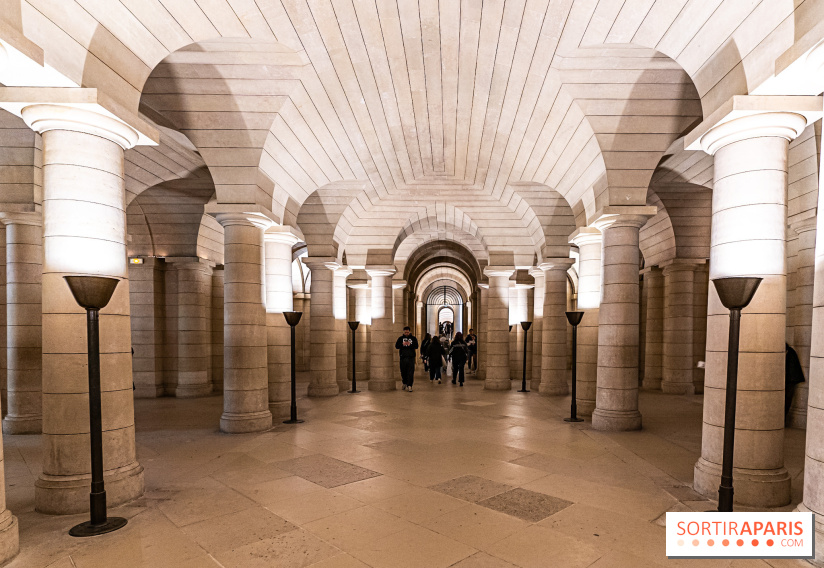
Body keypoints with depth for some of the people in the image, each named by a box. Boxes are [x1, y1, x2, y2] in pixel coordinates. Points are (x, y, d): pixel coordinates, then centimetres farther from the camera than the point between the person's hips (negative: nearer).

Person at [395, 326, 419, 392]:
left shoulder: (413, 338, 9)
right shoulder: (400, 338, 12)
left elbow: (416, 346, -3)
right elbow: (397, 346, 2)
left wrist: (410, 344, -17)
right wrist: (402, 344, -14)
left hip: (411, 357, -1)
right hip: (403, 357, 2)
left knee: (411, 372, -8)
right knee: (403, 372, 8)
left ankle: (409, 385, -9)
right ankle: (405, 384, 27)